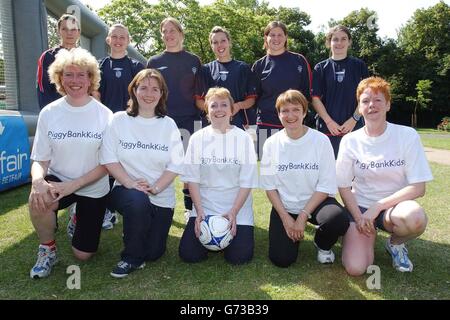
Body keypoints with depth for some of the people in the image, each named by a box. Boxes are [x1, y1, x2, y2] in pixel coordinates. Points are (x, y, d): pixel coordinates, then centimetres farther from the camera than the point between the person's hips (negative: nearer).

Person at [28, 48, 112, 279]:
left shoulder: (104, 115, -11)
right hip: (58, 181, 1)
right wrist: (38, 181, -28)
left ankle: (80, 216, 38)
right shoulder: (49, 113, -7)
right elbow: (40, 160, -4)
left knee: (83, 254, 6)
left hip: (93, 189, 0)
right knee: (37, 200, -35)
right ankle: (47, 249, -4)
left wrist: (73, 185, -24)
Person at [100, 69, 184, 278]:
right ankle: (131, 258, -11)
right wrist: (131, 184, -20)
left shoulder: (168, 125, 1)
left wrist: (154, 188, -18)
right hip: (126, 189, -1)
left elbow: (176, 164, -6)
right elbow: (108, 158, -8)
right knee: (138, 200, -36)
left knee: (154, 253, 0)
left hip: (162, 197, 2)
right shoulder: (119, 120, -2)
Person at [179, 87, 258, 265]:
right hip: (204, 207, 1)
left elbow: (247, 182, -6)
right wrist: (199, 210, -11)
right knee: (188, 254, -9)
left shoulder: (244, 138, -4)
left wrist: (233, 212, -15)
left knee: (238, 257, -12)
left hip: (238, 208, -1)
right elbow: (192, 179, -1)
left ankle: (229, 235, 20)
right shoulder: (197, 138, 0)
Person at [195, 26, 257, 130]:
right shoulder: (206, 69, 12)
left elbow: (251, 99, 9)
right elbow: (198, 100, 8)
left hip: (238, 123, 0)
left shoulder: (243, 68, 10)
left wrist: (239, 105, -11)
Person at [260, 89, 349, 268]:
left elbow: (326, 186, -11)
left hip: (315, 202, -1)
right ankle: (294, 233, 23)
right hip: (284, 206, 1)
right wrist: (286, 217, -11)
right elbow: (269, 186, -3)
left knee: (339, 220, -33)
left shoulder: (321, 140, -10)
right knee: (281, 259, -12)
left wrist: (303, 216, -16)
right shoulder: (272, 144, -5)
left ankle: (322, 245, 4)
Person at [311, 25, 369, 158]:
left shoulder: (359, 66, 7)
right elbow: (315, 98, 0)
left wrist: (355, 118, -8)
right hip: (327, 128, 0)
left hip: (354, 127, 1)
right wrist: (329, 121, -8)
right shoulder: (321, 68, 5)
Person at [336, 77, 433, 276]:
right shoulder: (350, 141, -4)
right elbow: (343, 187, 1)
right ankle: (369, 234, 15)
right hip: (359, 207, 1)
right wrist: (359, 218, -12)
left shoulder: (408, 136, -8)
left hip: (394, 206, 0)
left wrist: (377, 207, -18)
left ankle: (395, 243, 0)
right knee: (355, 268, -20)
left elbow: (418, 188, -11)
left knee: (415, 217, -37)